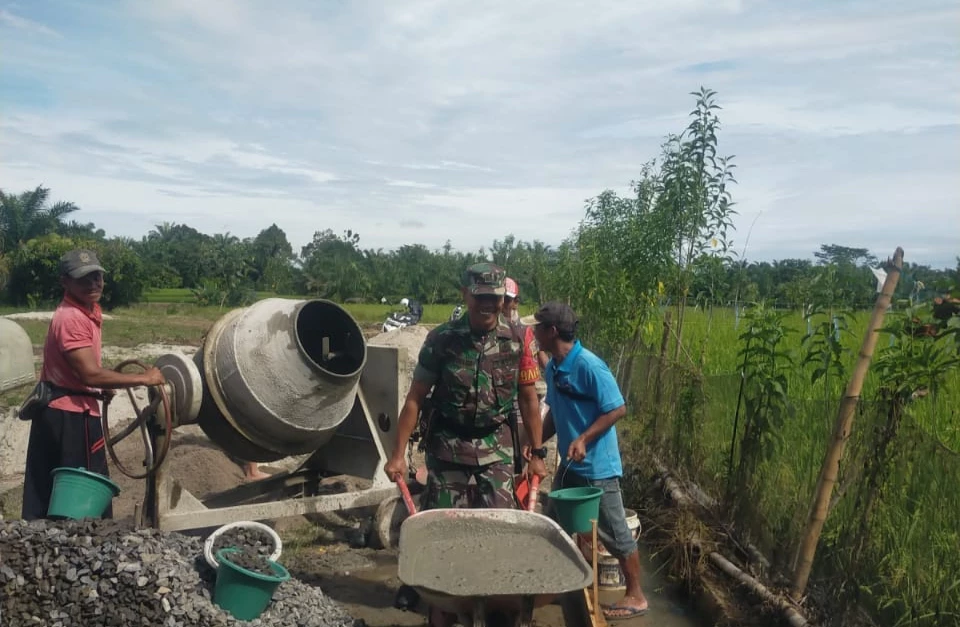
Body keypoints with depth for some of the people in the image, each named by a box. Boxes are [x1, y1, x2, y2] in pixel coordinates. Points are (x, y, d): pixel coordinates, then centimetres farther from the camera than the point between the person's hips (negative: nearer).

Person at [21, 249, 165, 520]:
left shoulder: (87, 311, 9)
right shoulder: (72, 318, -22)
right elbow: (90, 374, -27)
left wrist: (100, 389, 9)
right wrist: (143, 378, -23)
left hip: (58, 410, 10)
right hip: (71, 414, -10)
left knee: (45, 494, 17)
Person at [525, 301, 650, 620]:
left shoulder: (589, 366, -22)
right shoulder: (552, 368, 4)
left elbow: (618, 409, -20)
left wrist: (583, 439, -26)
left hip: (597, 467, -8)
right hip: (569, 465, 9)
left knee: (614, 534, 5)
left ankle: (636, 597, 21)